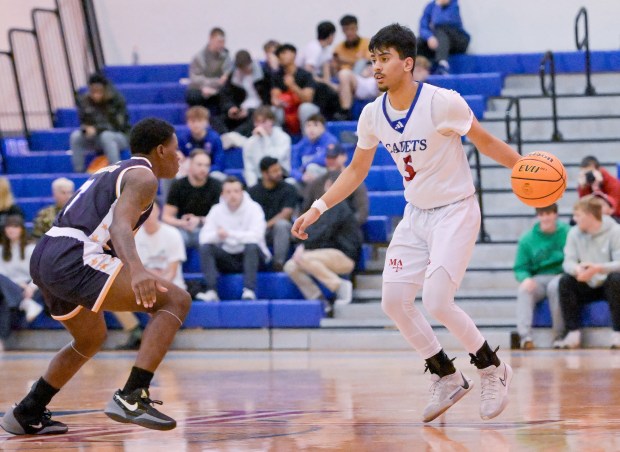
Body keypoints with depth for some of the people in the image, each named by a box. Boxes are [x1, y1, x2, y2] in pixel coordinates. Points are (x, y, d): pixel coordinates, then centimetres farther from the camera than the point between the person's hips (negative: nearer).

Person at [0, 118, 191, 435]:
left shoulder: (112, 172, 28)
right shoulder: (143, 176, -1)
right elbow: (120, 225, -20)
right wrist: (137, 270, -36)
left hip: (43, 258, 10)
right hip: (74, 261, -10)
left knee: (91, 339, 33)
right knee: (175, 300, -11)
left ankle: (26, 414, 35)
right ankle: (132, 397, -21)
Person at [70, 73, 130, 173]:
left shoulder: (116, 100, -15)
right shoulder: (84, 101, -6)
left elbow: (117, 125, -20)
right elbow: (84, 122, 0)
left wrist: (96, 129, -32)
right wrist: (86, 129, -26)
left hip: (120, 137, -3)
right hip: (95, 139, 3)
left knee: (106, 136, -37)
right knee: (75, 136, -23)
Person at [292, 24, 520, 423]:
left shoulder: (442, 102, -21)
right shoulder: (373, 114, -3)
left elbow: (486, 142, -10)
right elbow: (357, 170, 12)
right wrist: (318, 209, 6)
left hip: (456, 210, -7)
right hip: (416, 214, 7)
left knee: (436, 301, -18)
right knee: (394, 300, -1)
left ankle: (493, 370, 5)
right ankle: (447, 378, 16)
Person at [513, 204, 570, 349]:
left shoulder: (567, 233, 0)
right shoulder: (527, 240, 6)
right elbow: (520, 268, 6)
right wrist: (525, 279, -17)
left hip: (561, 276, -2)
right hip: (539, 279, 2)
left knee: (554, 286, -36)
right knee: (524, 290, -30)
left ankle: (560, 334, -26)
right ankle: (525, 336, -40)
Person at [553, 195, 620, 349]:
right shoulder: (574, 233, -2)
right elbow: (568, 262, -8)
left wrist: (598, 268, -40)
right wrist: (577, 269, -34)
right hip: (588, 287, 4)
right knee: (565, 280, -21)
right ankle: (573, 333, -22)